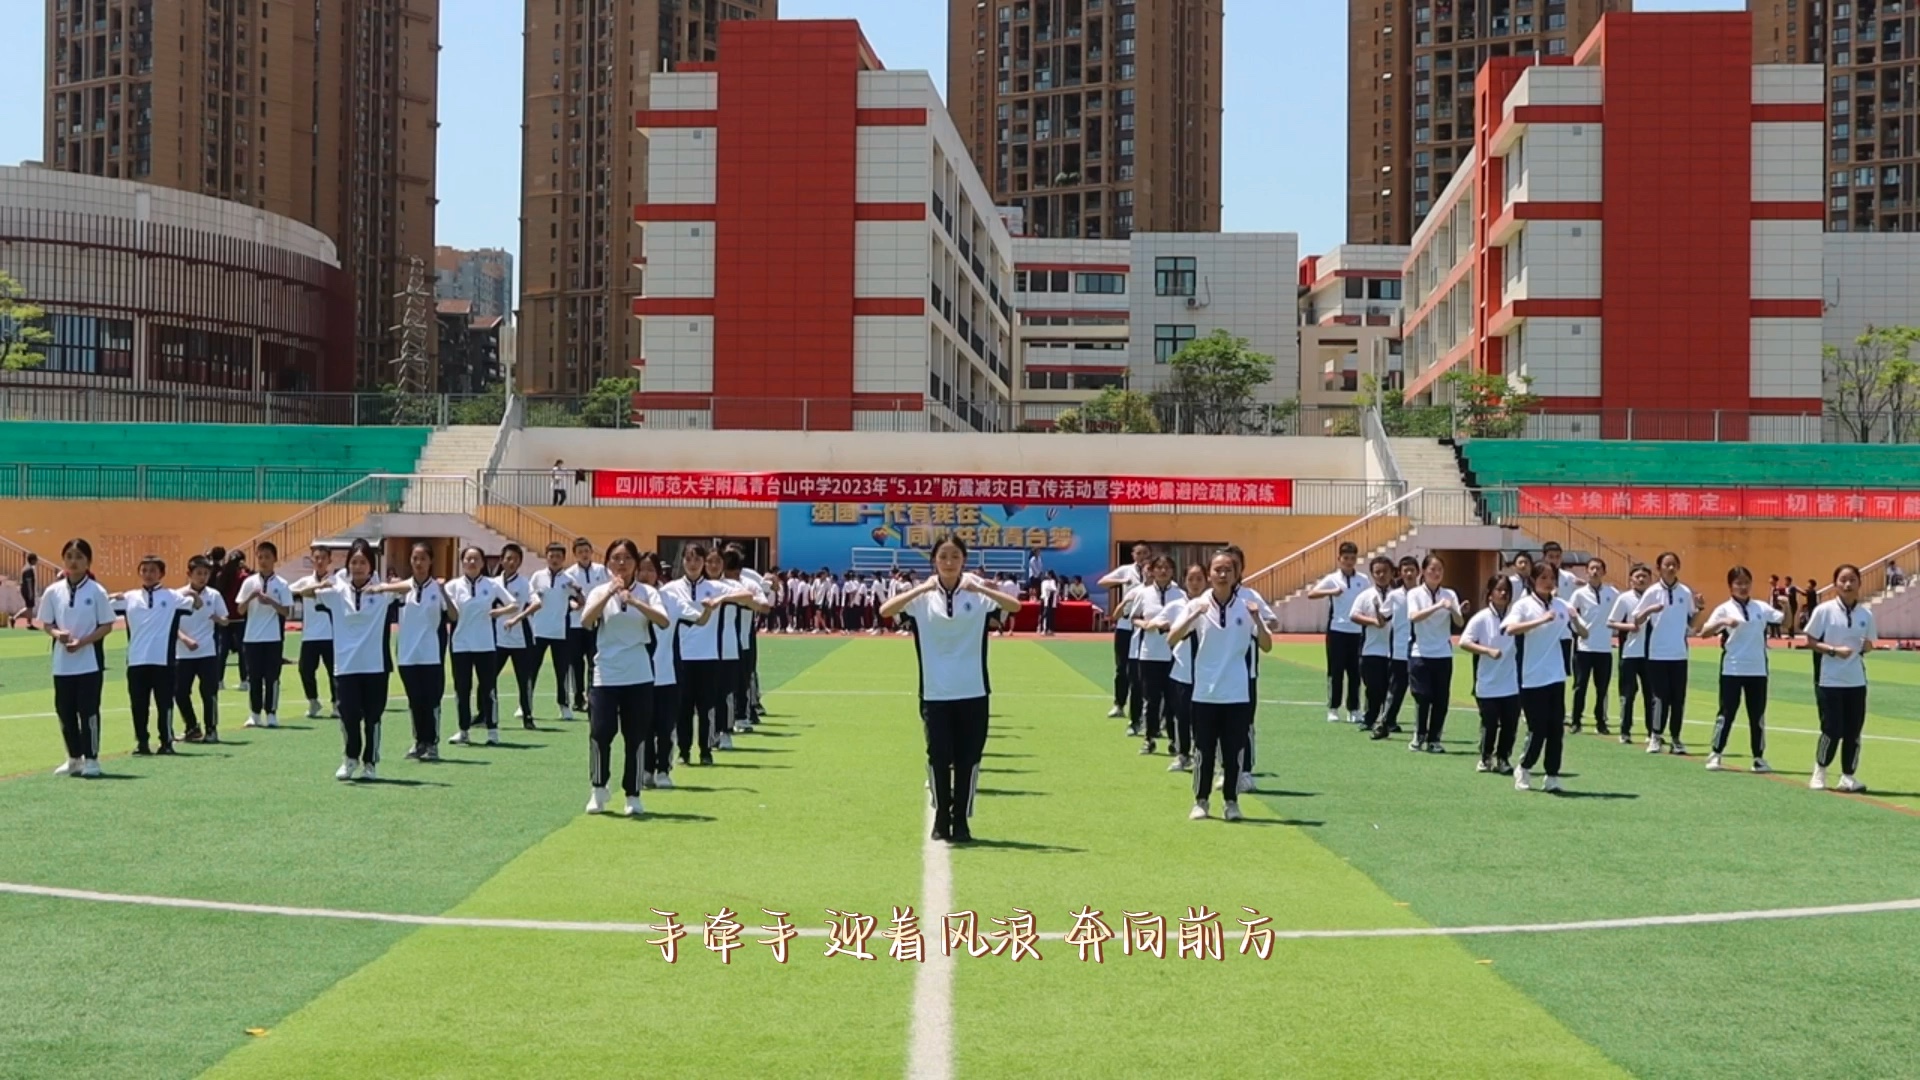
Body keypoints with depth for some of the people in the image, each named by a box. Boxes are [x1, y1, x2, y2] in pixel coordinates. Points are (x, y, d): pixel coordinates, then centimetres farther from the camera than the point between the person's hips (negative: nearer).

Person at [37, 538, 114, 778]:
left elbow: (106, 626, -5)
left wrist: (82, 641, -17)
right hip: (62, 662, 4)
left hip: (89, 661, -4)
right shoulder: (53, 591, 3)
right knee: (64, 711, 9)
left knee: (88, 710, -3)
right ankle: (74, 758, 22)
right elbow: (46, 623, 9)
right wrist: (58, 633, -13)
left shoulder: (96, 591, -7)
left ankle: (91, 759, 7)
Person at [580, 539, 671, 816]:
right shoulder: (599, 591, 2)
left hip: (638, 676, 0)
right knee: (600, 733, -6)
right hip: (606, 675, 0)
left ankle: (633, 795, 14)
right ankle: (598, 790, 13)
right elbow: (585, 622, -17)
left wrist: (634, 601, -28)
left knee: (635, 737, 4)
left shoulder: (647, 592, 1)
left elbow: (663, 622, -16)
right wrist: (609, 593, -26)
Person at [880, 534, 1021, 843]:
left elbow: (1015, 606, -16)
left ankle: (961, 821, 15)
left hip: (972, 691, 0)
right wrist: (921, 588, -27)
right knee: (939, 757, 2)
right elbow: (885, 610, -16)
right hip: (935, 692, 0)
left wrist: (979, 588, -28)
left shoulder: (978, 590, -1)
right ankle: (941, 819, 18)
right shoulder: (923, 594, -1)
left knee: (968, 758, 3)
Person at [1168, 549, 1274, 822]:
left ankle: (1232, 801, 16)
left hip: (1237, 693, 1)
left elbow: (1266, 647, -3)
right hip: (1205, 692, -1)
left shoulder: (1246, 606, 1)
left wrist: (1257, 619, -19)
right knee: (1204, 750, 4)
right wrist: (1194, 616, -25)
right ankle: (1201, 801, 17)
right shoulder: (1197, 605, -2)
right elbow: (1171, 640, -12)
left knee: (1234, 751, 4)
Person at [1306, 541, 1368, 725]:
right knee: (1335, 671, 1)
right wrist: (1331, 592, -30)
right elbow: (1311, 594, -15)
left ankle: (1354, 710, 12)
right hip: (1337, 630, -2)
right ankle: (1333, 709, 7)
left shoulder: (1363, 580, 7)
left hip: (1357, 631, 2)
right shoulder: (1332, 579, -2)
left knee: (1355, 672, 5)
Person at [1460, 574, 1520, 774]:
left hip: (1511, 684, 2)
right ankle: (1486, 758, 24)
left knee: (1510, 724, 4)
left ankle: (1503, 758, 21)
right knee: (1489, 724, 5)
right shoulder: (1481, 618, -7)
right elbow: (1464, 642, -15)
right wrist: (1488, 650, -25)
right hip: (1488, 684, -2)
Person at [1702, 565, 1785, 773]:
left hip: (1757, 670, 3)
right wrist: (1723, 622, -31)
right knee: (1727, 713, 0)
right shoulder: (1724, 609, -4)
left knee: (1758, 715, 7)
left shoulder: (1762, 608, 6)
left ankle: (1759, 757, 14)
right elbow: (1704, 632, -14)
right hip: (1732, 670, -3)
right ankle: (1715, 755, 7)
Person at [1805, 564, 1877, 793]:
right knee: (1832, 730, -5)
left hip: (1856, 681, 4)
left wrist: (1866, 647, -10)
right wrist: (1834, 650, -19)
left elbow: (1869, 644, 14)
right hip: (1829, 681, -4)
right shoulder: (1824, 610, -8)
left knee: (1854, 732, 4)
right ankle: (1819, 773, 15)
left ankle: (1848, 776, 16)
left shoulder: (1866, 614, 4)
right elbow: (1810, 641, -5)